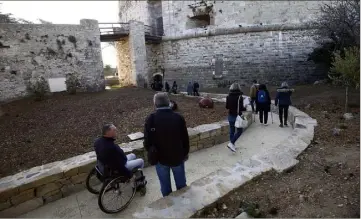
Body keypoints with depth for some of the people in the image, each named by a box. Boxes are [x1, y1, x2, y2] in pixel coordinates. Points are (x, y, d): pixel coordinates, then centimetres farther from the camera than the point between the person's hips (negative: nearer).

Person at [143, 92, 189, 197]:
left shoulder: (150, 119, -16)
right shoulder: (178, 117, -14)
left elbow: (147, 141, -11)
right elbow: (185, 138, -6)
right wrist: (185, 153, 11)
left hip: (160, 158, 0)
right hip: (177, 157, 1)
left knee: (165, 186, 20)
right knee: (181, 184, 22)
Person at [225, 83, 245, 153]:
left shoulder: (228, 96, 0)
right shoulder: (239, 97, -16)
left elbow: (227, 107, 5)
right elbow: (241, 108, -18)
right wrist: (245, 108, 3)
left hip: (230, 116, 6)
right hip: (237, 116, -5)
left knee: (232, 131, 14)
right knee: (239, 131, 7)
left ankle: (232, 145, 23)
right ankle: (231, 143, -6)